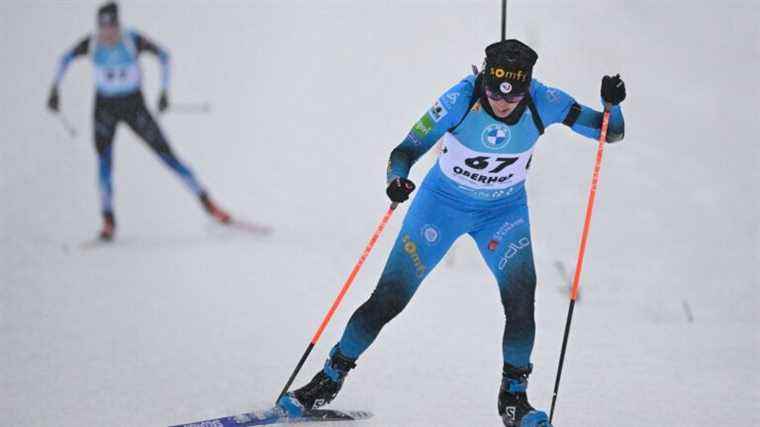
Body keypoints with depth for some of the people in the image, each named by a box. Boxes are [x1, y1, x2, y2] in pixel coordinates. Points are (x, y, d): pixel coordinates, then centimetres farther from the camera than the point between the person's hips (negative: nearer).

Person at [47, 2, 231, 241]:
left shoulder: (133, 40, -19)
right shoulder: (91, 44, -14)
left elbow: (163, 56, -5)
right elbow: (66, 59, 5)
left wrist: (164, 92, -10)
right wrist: (55, 89, 1)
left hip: (134, 105, -1)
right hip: (105, 107, 1)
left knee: (167, 155, -4)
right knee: (104, 160, -14)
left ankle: (207, 203, 3)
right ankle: (108, 221, -6)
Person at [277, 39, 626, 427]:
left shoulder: (542, 103, -23)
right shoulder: (461, 100, -28)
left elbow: (610, 132, -15)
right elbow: (406, 151, -25)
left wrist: (612, 104, -37)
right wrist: (396, 180, -47)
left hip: (504, 210, 1)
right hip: (443, 202, -1)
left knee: (521, 300, -18)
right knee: (389, 298, -3)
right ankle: (330, 379, 14)